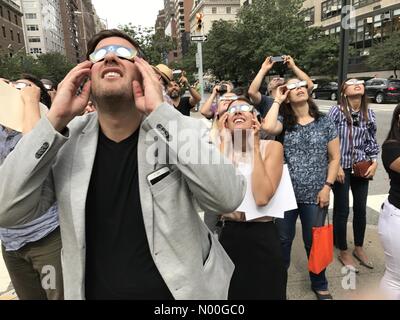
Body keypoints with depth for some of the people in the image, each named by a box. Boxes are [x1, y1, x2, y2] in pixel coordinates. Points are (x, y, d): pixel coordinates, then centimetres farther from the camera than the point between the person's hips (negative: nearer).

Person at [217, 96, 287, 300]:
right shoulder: (221, 148, 0)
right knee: (231, 293, 19)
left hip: (263, 237, -2)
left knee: (266, 293, 14)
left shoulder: (272, 147, -8)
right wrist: (226, 142, -15)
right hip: (229, 236, 3)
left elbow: (262, 197, -24)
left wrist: (254, 146, -19)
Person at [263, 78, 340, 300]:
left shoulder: (324, 122, 0)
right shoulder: (284, 121, -1)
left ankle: (319, 285, 39)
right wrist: (277, 100, -12)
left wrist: (327, 186, -6)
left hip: (314, 194, 0)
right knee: (283, 239, 14)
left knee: (314, 242, 15)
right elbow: (267, 127, -25)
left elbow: (334, 158, 2)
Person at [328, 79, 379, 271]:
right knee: (342, 210, 4)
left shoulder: (369, 114, 3)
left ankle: (359, 248, 34)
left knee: (361, 209, 14)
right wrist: (336, 165, -14)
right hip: (341, 167, -5)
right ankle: (343, 252, 22)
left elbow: (371, 141, 12)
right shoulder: (336, 111, -11)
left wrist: (374, 162, 1)